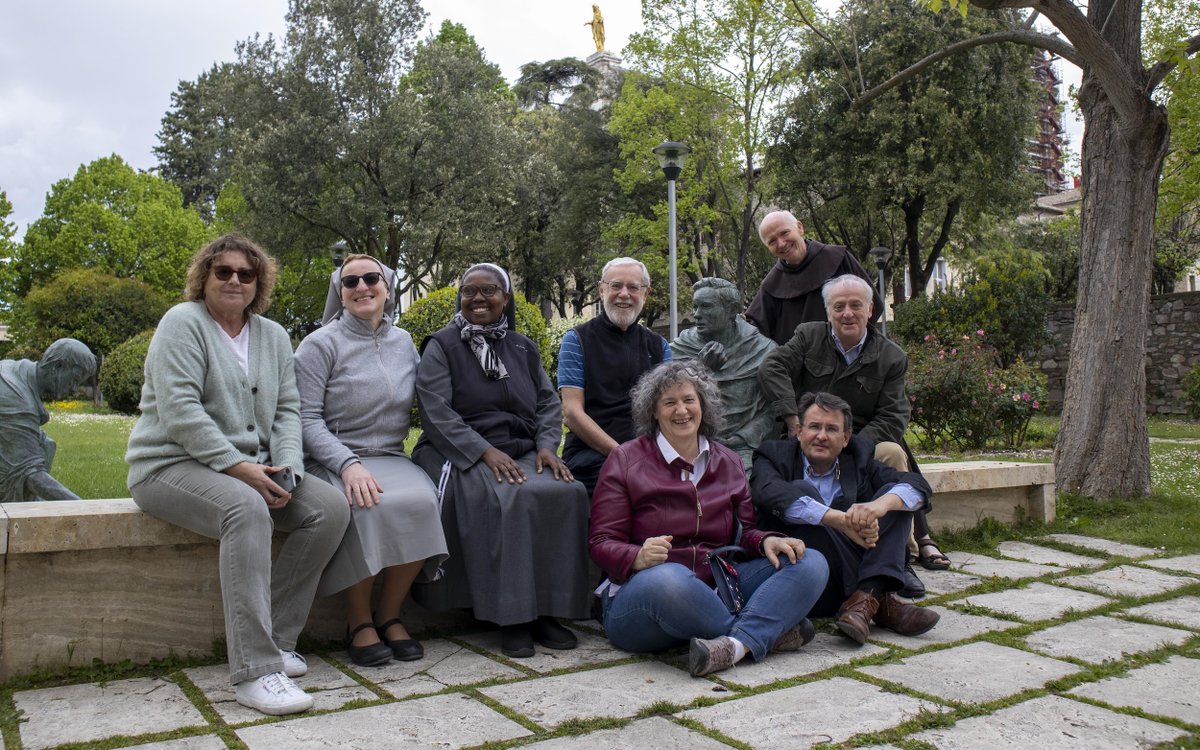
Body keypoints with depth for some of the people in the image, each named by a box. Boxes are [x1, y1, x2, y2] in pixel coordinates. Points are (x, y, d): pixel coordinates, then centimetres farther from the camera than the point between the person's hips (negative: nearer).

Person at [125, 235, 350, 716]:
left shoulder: (273, 335, 14)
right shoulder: (183, 322, -5)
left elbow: (287, 409, 9)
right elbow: (180, 411, -17)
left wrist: (286, 468, -9)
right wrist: (237, 466, -22)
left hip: (250, 469, 7)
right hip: (172, 464, -6)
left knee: (330, 507, -15)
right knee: (246, 508, -37)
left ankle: (274, 638, -8)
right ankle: (255, 670, -36)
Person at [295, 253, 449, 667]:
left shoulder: (404, 342, 13)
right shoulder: (320, 344, -1)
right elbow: (307, 419, -8)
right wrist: (348, 464, -23)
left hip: (390, 458, 4)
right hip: (332, 460, -3)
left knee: (421, 501, -29)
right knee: (368, 507, -35)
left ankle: (389, 615, -10)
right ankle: (359, 622, -12)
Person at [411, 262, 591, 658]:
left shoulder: (523, 348, 18)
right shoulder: (441, 346, 4)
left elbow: (549, 403, 15)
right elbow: (436, 412, -8)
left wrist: (545, 445, -6)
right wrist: (485, 451, -20)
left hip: (522, 453, 4)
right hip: (461, 454, -4)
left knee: (569, 492, -24)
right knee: (510, 497, -34)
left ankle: (545, 610, -17)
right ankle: (511, 616, -24)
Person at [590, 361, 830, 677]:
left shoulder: (728, 461, 16)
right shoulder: (625, 460, 2)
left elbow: (743, 532, 16)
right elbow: (601, 542, -3)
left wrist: (766, 541, -8)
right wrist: (638, 558, -26)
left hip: (715, 593, 5)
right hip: (639, 592, -5)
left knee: (810, 562, -12)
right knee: (666, 579, -41)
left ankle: (737, 644, -36)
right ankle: (770, 632, -20)